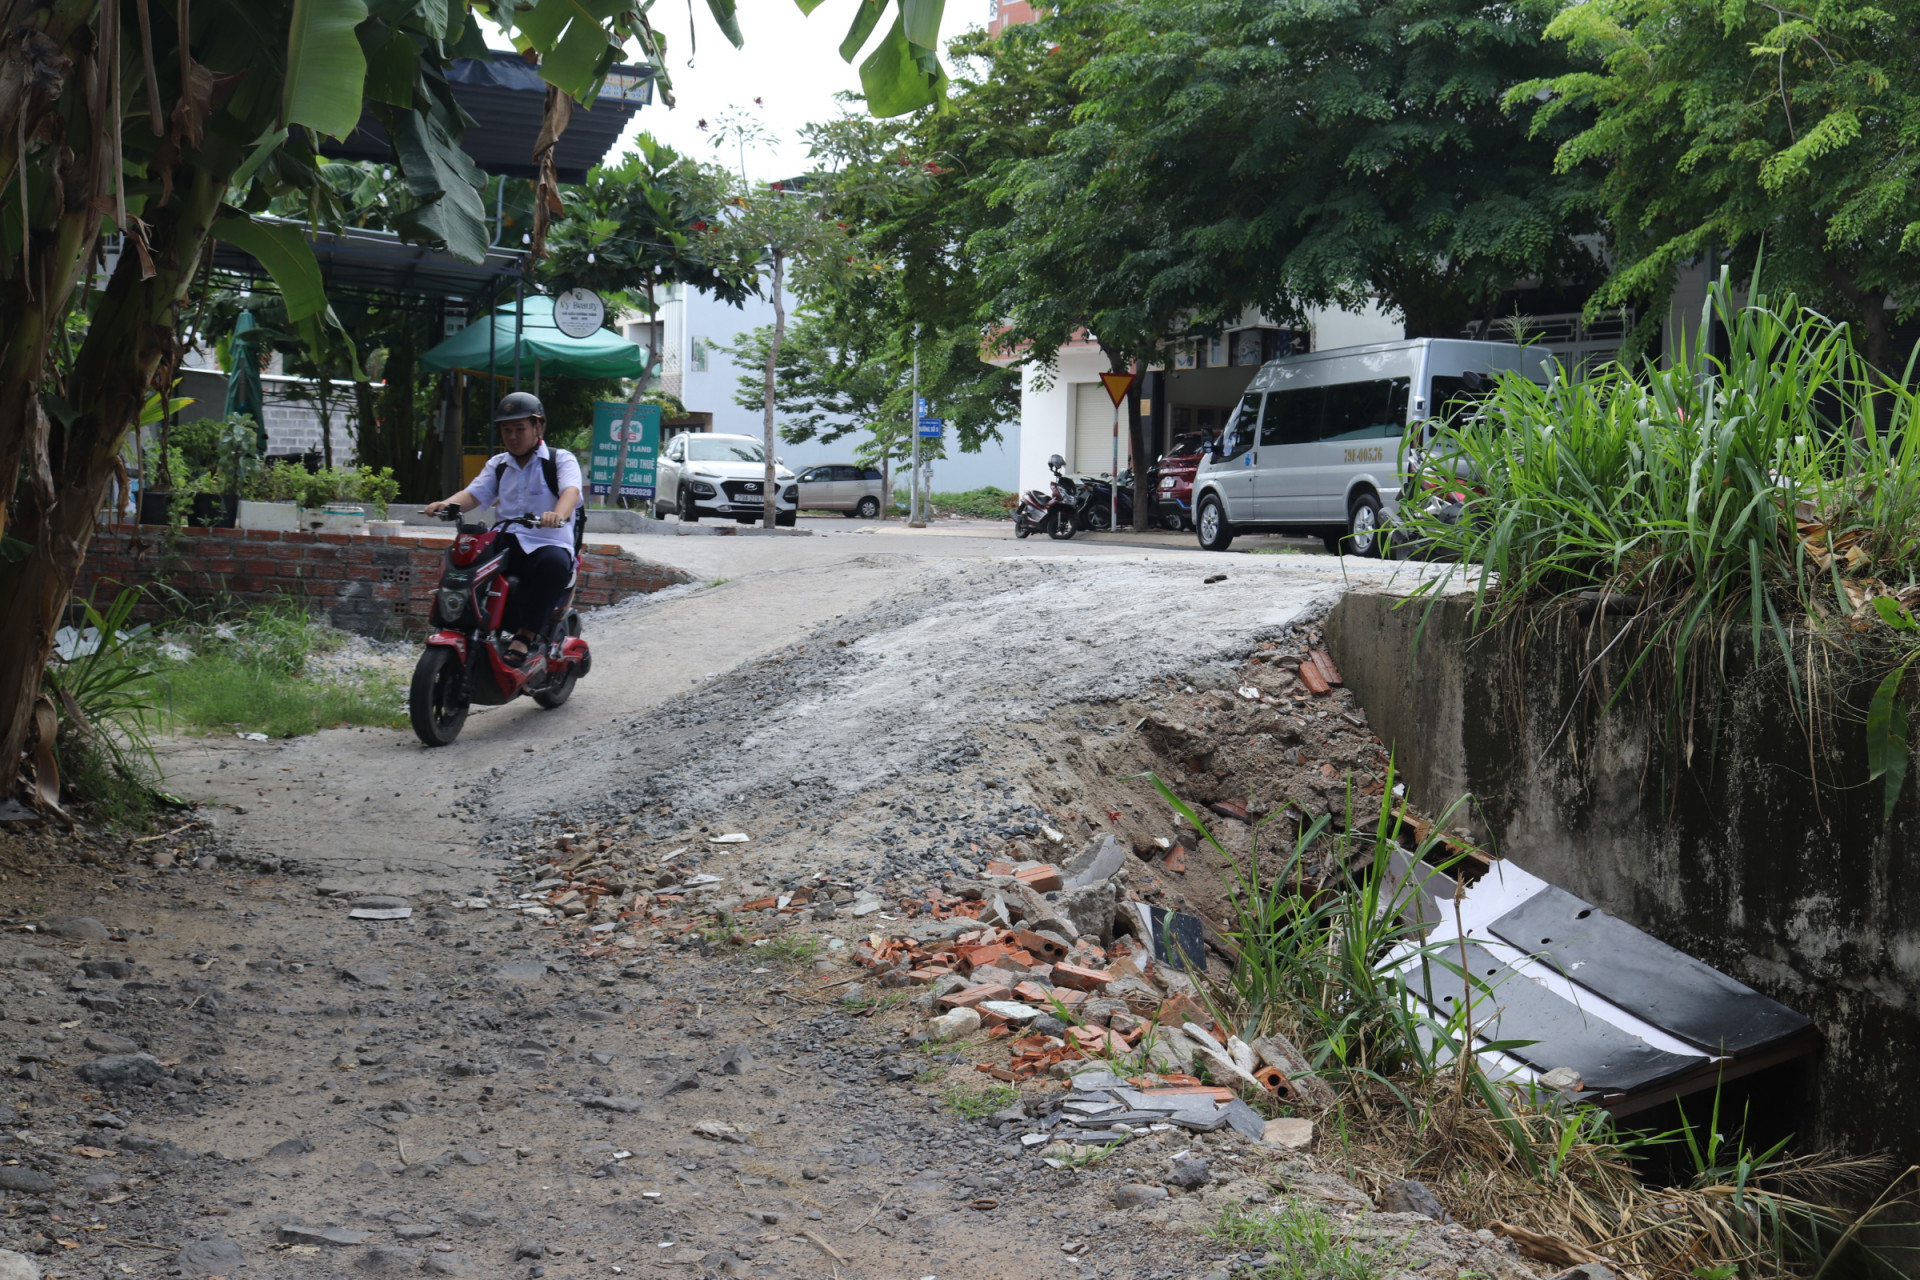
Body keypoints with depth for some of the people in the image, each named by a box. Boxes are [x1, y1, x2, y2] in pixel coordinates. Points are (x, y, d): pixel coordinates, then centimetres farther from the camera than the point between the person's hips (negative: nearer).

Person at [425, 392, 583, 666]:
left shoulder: (561, 459, 5)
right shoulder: (497, 465, 22)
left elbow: (571, 490, -16)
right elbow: (474, 494, 8)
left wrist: (559, 514, -40)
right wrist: (447, 504, -17)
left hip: (550, 544, -5)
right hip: (505, 545, 5)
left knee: (554, 564, -40)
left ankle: (526, 635, -35)